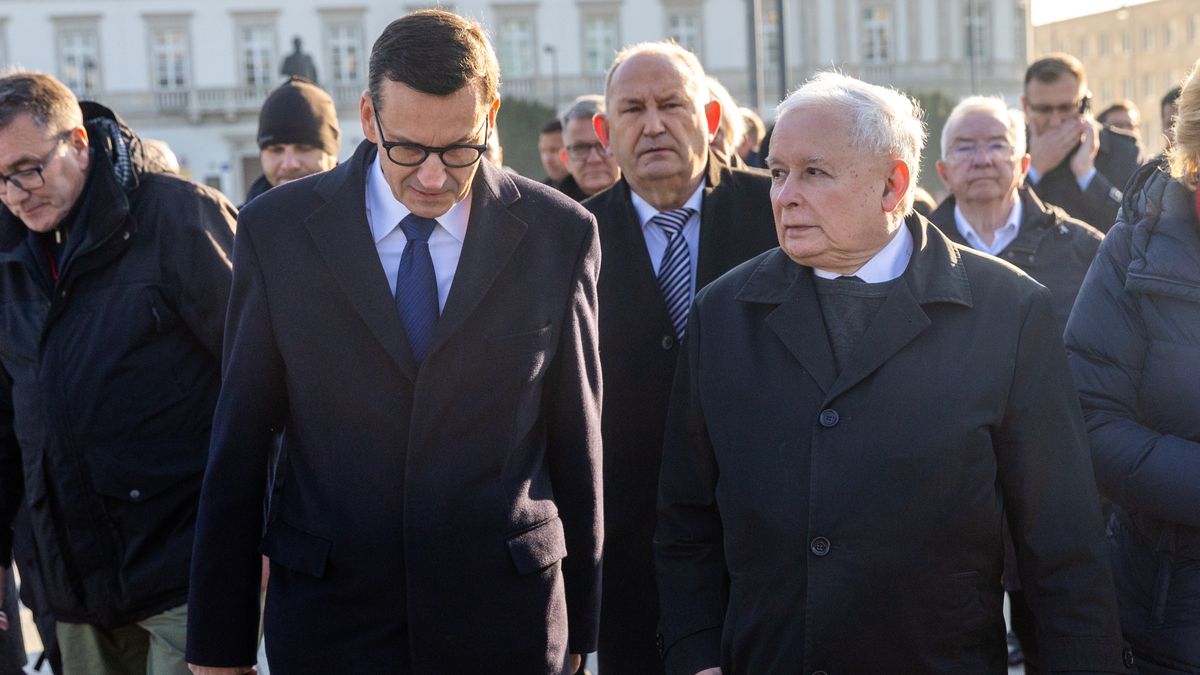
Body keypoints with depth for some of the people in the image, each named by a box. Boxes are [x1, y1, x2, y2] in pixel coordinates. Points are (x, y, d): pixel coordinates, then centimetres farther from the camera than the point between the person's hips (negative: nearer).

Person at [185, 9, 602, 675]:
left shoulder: (561, 234, -2)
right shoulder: (277, 231, -4)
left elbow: (576, 441, 3)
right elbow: (238, 445, 0)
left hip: (506, 618, 1)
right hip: (328, 619, 0)